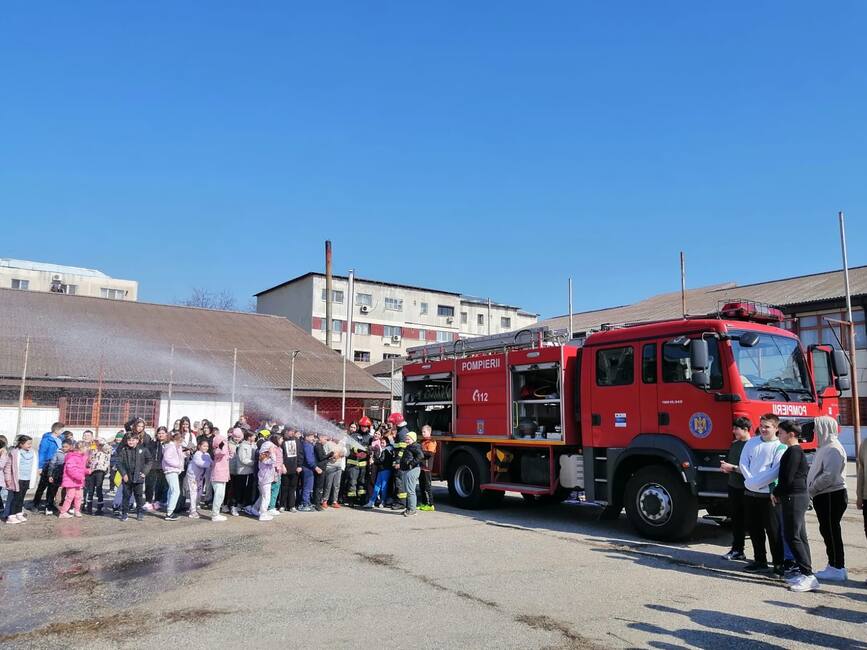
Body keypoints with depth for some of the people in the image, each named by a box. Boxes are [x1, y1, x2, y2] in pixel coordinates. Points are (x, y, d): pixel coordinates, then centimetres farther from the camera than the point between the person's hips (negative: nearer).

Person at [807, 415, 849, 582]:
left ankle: (838, 569, 6)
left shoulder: (833, 449, -18)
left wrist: (812, 488, -13)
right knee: (827, 531, 14)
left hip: (832, 497, -10)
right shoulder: (826, 447, 14)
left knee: (831, 531, -2)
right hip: (824, 496, 10)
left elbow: (829, 476, -24)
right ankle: (833, 566, 23)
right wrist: (813, 488, 8)